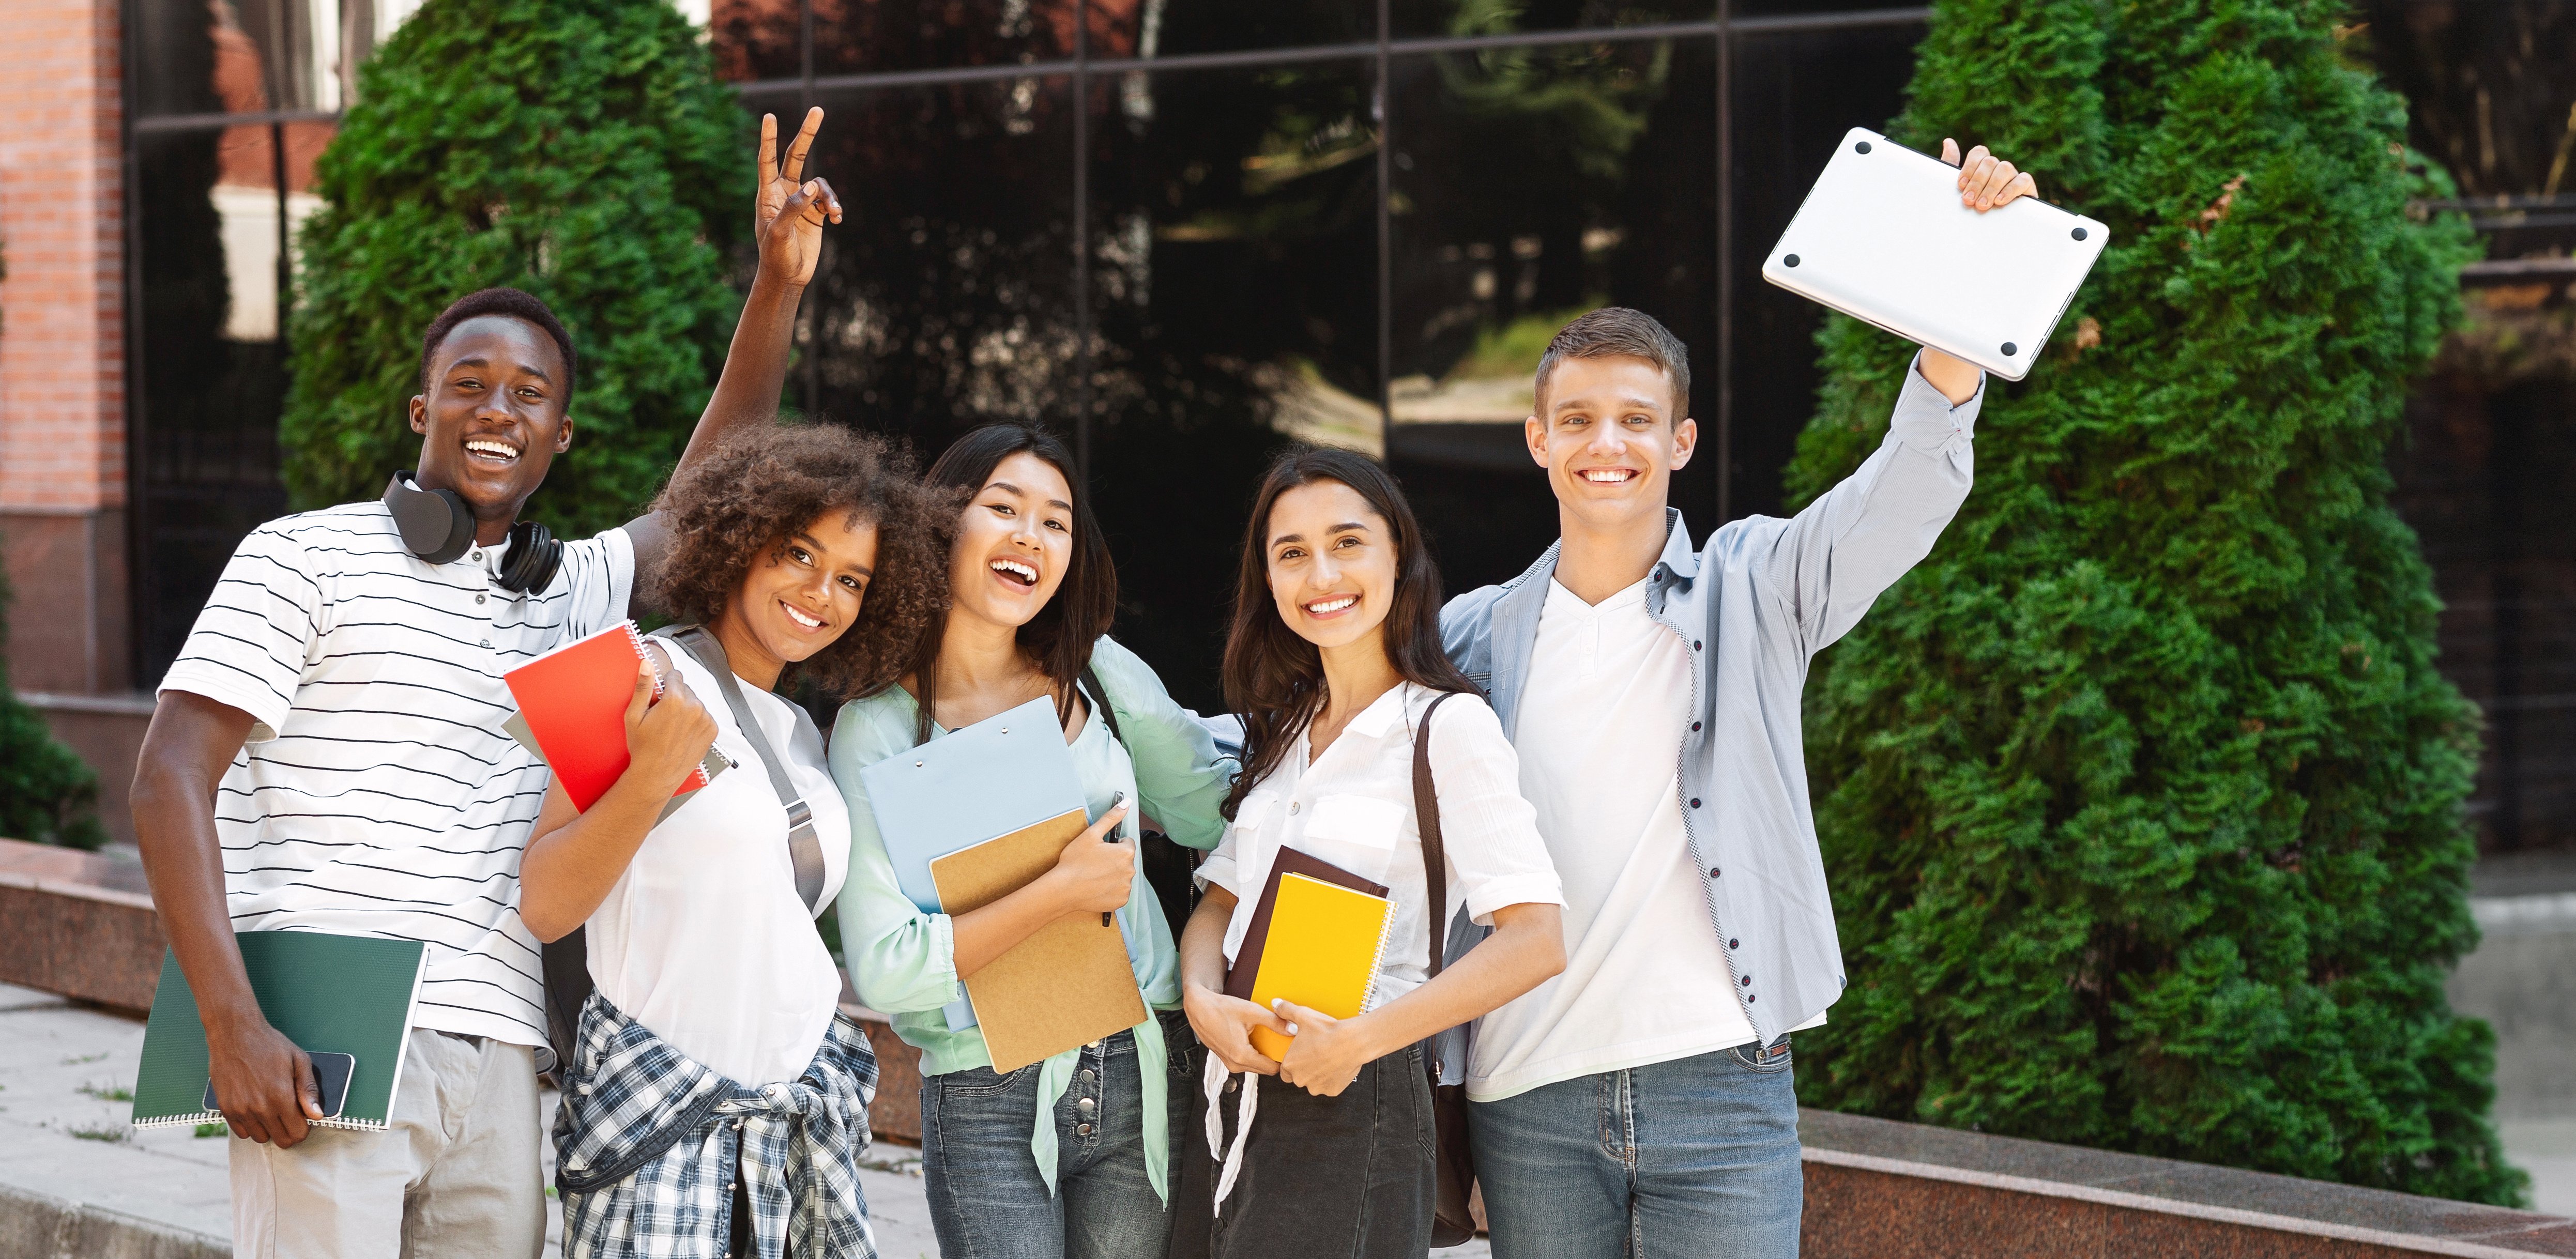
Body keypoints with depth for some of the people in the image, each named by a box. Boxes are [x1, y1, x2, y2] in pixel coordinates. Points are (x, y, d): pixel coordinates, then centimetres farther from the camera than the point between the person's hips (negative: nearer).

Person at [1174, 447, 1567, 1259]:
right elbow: (1221, 902, 14)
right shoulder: (1282, 733, 14)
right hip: (1237, 1094, 6)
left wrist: (1358, 1040, -19)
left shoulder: (1449, 727, -8)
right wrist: (1202, 999, -8)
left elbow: (1536, 941, -16)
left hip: (1355, 1103, -6)